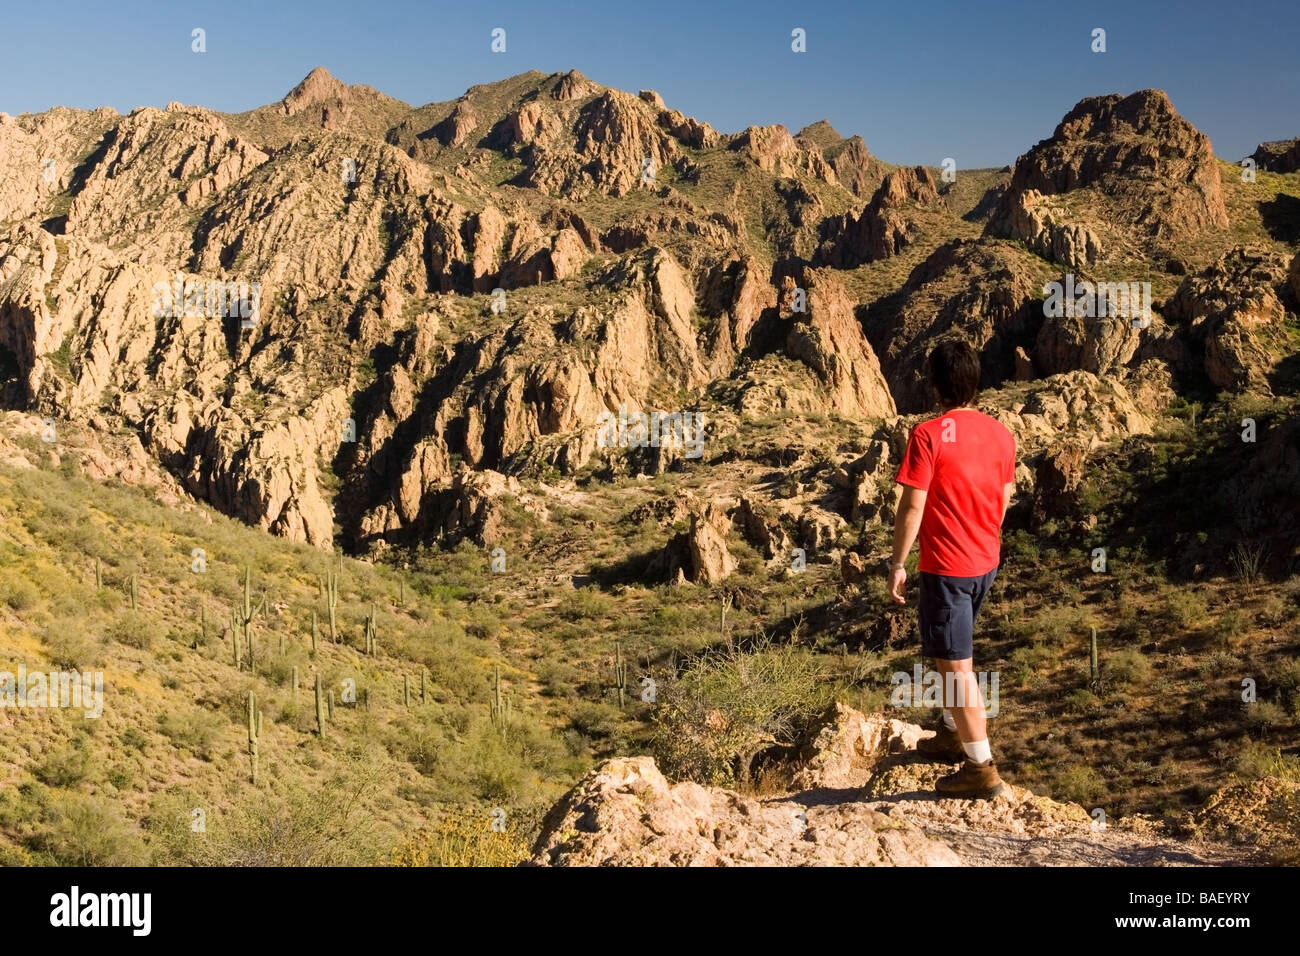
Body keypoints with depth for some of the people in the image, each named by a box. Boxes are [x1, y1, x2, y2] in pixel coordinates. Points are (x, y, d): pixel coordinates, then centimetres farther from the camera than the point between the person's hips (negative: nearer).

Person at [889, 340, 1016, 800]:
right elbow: (1004, 500, 11)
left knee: (956, 666, 0)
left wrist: (897, 564, -8)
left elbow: (912, 506, -17)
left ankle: (982, 770, 4)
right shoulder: (1000, 433, 2)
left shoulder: (928, 435, -17)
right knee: (954, 653, 25)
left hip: (946, 567, -7)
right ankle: (952, 735, 39)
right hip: (986, 562, 7)